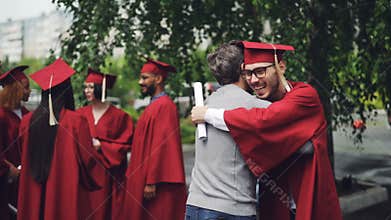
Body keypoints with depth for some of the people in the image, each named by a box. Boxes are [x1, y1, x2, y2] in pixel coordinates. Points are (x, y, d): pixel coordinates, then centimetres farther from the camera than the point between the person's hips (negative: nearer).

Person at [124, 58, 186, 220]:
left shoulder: (164, 106, -15)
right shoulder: (155, 105, 15)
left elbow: (162, 146, -21)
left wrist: (151, 182, -22)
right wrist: (146, 180, 17)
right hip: (144, 178, 10)